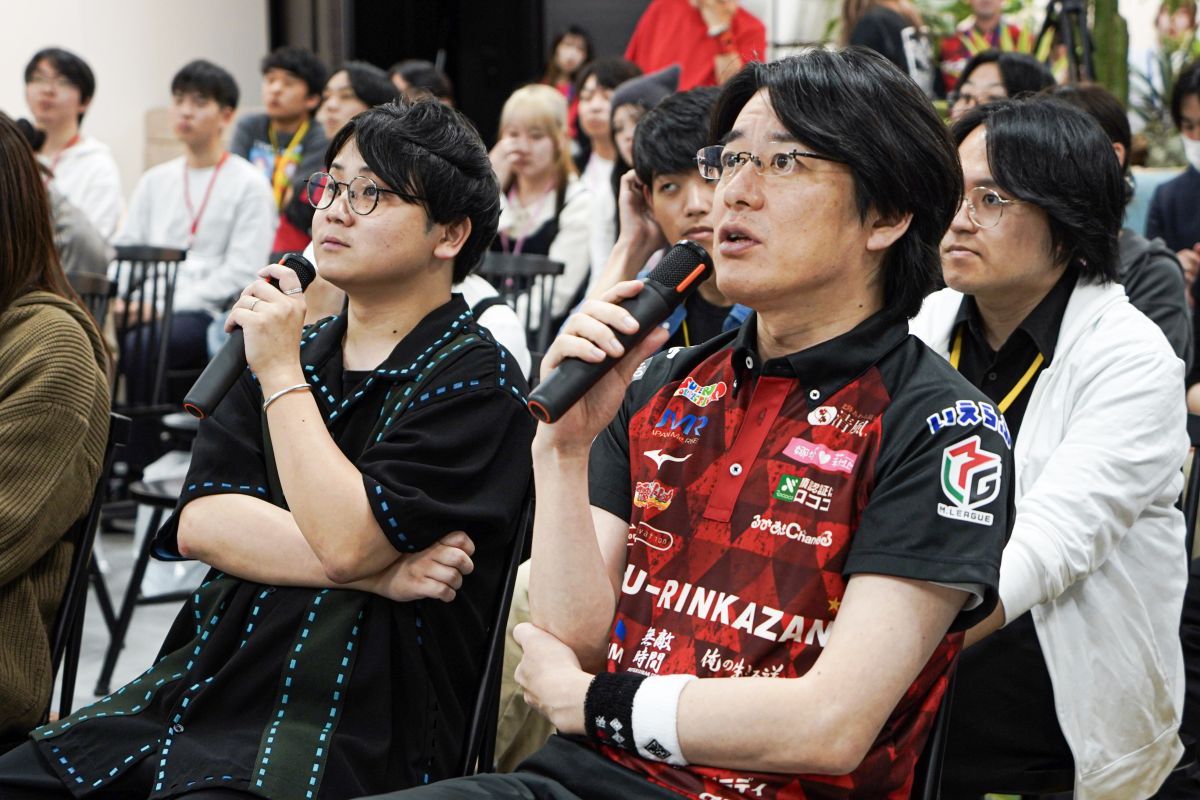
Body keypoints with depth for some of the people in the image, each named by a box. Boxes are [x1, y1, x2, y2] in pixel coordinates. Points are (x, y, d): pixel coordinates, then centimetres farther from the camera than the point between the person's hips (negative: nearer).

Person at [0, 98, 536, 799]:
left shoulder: (475, 379, -5)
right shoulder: (283, 351, 16)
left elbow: (344, 541, -18)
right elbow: (200, 523, 1)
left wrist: (282, 372, -9)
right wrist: (377, 572, -11)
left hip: (347, 733, -6)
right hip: (201, 689, 7)